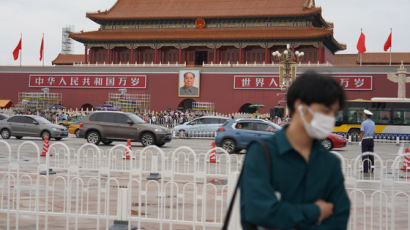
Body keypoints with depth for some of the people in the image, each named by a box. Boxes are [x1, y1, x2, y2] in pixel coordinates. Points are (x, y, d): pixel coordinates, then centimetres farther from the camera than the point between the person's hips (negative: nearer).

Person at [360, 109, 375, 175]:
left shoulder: (364, 123, -11)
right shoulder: (373, 123, 10)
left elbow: (362, 133, -12)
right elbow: (373, 133, 13)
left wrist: (360, 141, -5)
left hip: (365, 140, -6)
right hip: (371, 140, 6)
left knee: (365, 156, -5)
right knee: (371, 155, 8)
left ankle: (366, 171, -8)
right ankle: (371, 170, 10)